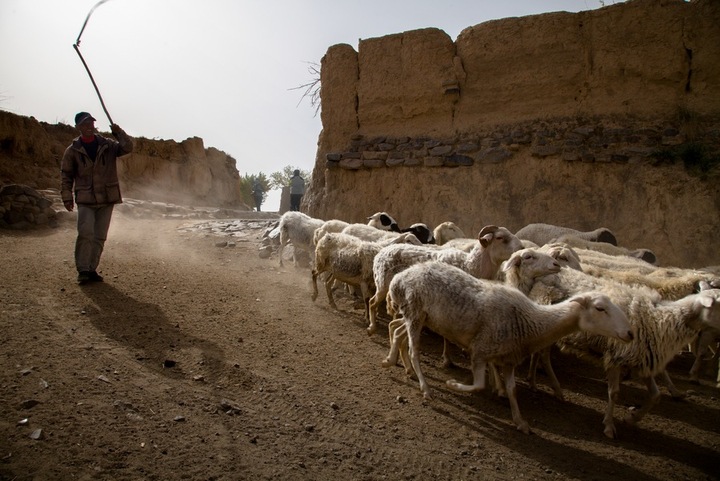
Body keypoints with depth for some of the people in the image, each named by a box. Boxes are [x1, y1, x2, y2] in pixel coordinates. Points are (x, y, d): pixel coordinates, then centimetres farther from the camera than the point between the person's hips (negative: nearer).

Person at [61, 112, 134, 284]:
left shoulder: (108, 145, 6)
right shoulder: (73, 150, 3)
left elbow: (127, 147, -7)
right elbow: (66, 175, 5)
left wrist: (118, 132, -20)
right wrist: (67, 197, -2)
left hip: (107, 199, 2)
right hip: (86, 200, -2)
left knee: (100, 237, 6)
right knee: (85, 234, -14)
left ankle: (92, 269, 17)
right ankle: (83, 270, -3)